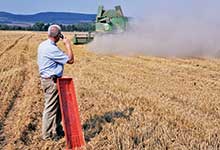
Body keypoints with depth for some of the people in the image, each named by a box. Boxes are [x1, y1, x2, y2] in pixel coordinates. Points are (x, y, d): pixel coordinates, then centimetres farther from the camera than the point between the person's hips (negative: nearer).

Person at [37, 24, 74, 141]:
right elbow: (70, 60, -17)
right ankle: (47, 134, 12)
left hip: (47, 78, 10)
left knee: (58, 106, 19)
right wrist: (68, 44, -9)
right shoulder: (51, 48, -22)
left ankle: (57, 129, 31)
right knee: (51, 107, 0)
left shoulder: (42, 45, 9)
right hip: (52, 81, -10)